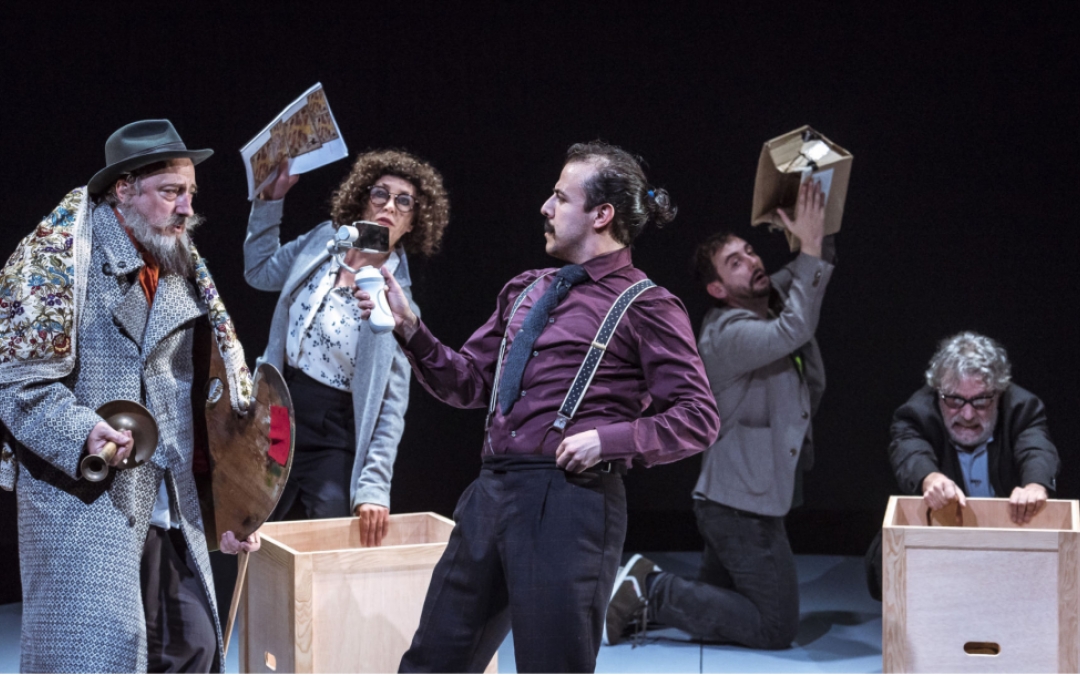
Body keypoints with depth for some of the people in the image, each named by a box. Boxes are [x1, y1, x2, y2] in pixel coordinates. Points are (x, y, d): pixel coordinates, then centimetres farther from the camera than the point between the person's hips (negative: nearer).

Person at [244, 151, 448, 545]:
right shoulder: (325, 240, 2)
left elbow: (391, 408, -11)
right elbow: (260, 272, 21)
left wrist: (374, 486, -19)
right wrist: (271, 200, 11)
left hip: (335, 441, -4)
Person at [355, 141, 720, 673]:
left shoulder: (645, 306, -4)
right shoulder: (524, 292, 18)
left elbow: (698, 419, -7)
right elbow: (468, 382, 18)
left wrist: (609, 439, -17)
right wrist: (409, 328, 6)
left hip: (570, 502, -7)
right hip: (492, 490, 7)